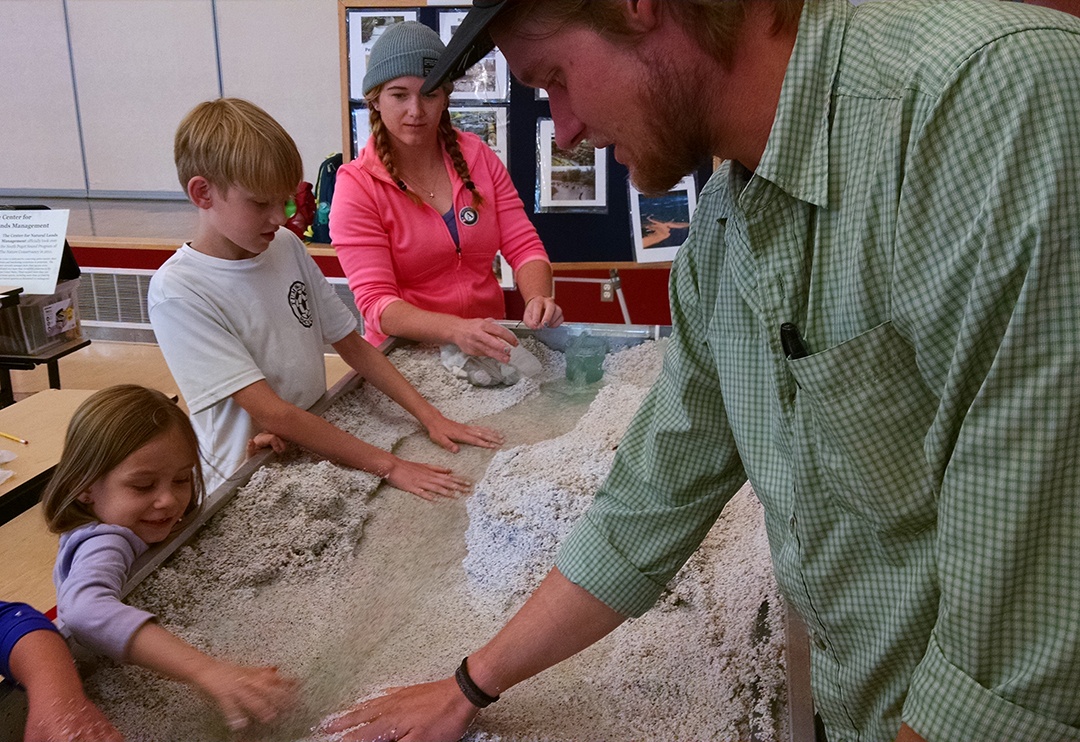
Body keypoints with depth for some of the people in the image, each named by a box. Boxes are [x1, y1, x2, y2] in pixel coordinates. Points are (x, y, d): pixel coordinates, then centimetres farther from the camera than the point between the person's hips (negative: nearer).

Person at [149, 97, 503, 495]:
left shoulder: (287, 246, 4)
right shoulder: (176, 293, -15)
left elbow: (352, 344, 8)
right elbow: (273, 414, -20)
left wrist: (430, 417, -2)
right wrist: (388, 465, -23)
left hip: (324, 445, 6)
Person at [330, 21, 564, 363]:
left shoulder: (477, 156, 5)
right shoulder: (356, 185, -8)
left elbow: (523, 246, 3)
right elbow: (376, 302, -15)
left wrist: (538, 299, -20)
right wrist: (457, 330, -33)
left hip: (487, 346, 4)